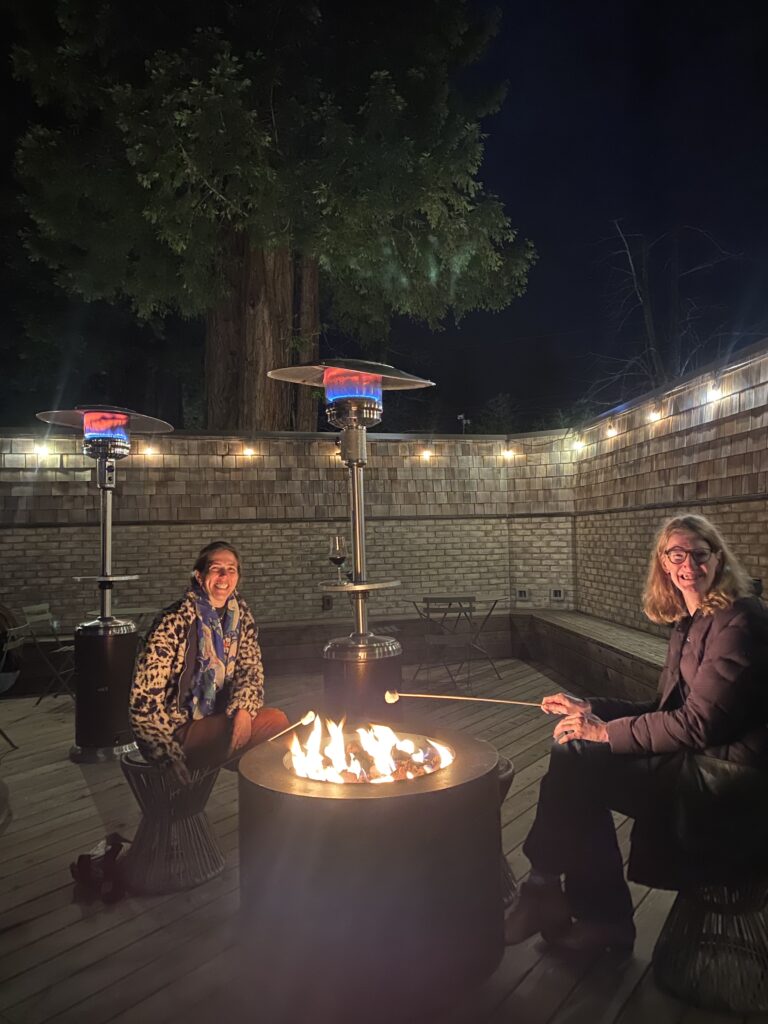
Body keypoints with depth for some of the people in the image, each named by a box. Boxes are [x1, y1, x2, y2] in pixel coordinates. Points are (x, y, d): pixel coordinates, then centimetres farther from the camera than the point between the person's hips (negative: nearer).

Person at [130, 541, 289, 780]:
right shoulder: (175, 621, -19)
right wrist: (170, 754, -21)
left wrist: (243, 709, -16)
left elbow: (251, 669, 4)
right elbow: (145, 696, -18)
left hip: (217, 718, 6)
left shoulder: (240, 614, 1)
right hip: (177, 731, -6)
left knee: (277, 720, -21)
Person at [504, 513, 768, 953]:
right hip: (697, 756, 9)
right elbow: (667, 711, 12)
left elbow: (699, 722, -21)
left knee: (576, 761, -17)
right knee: (574, 755, -6)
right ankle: (601, 918, 4)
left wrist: (606, 731, -17)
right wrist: (590, 709, 1)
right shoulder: (688, 622, 13)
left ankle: (547, 895, 7)